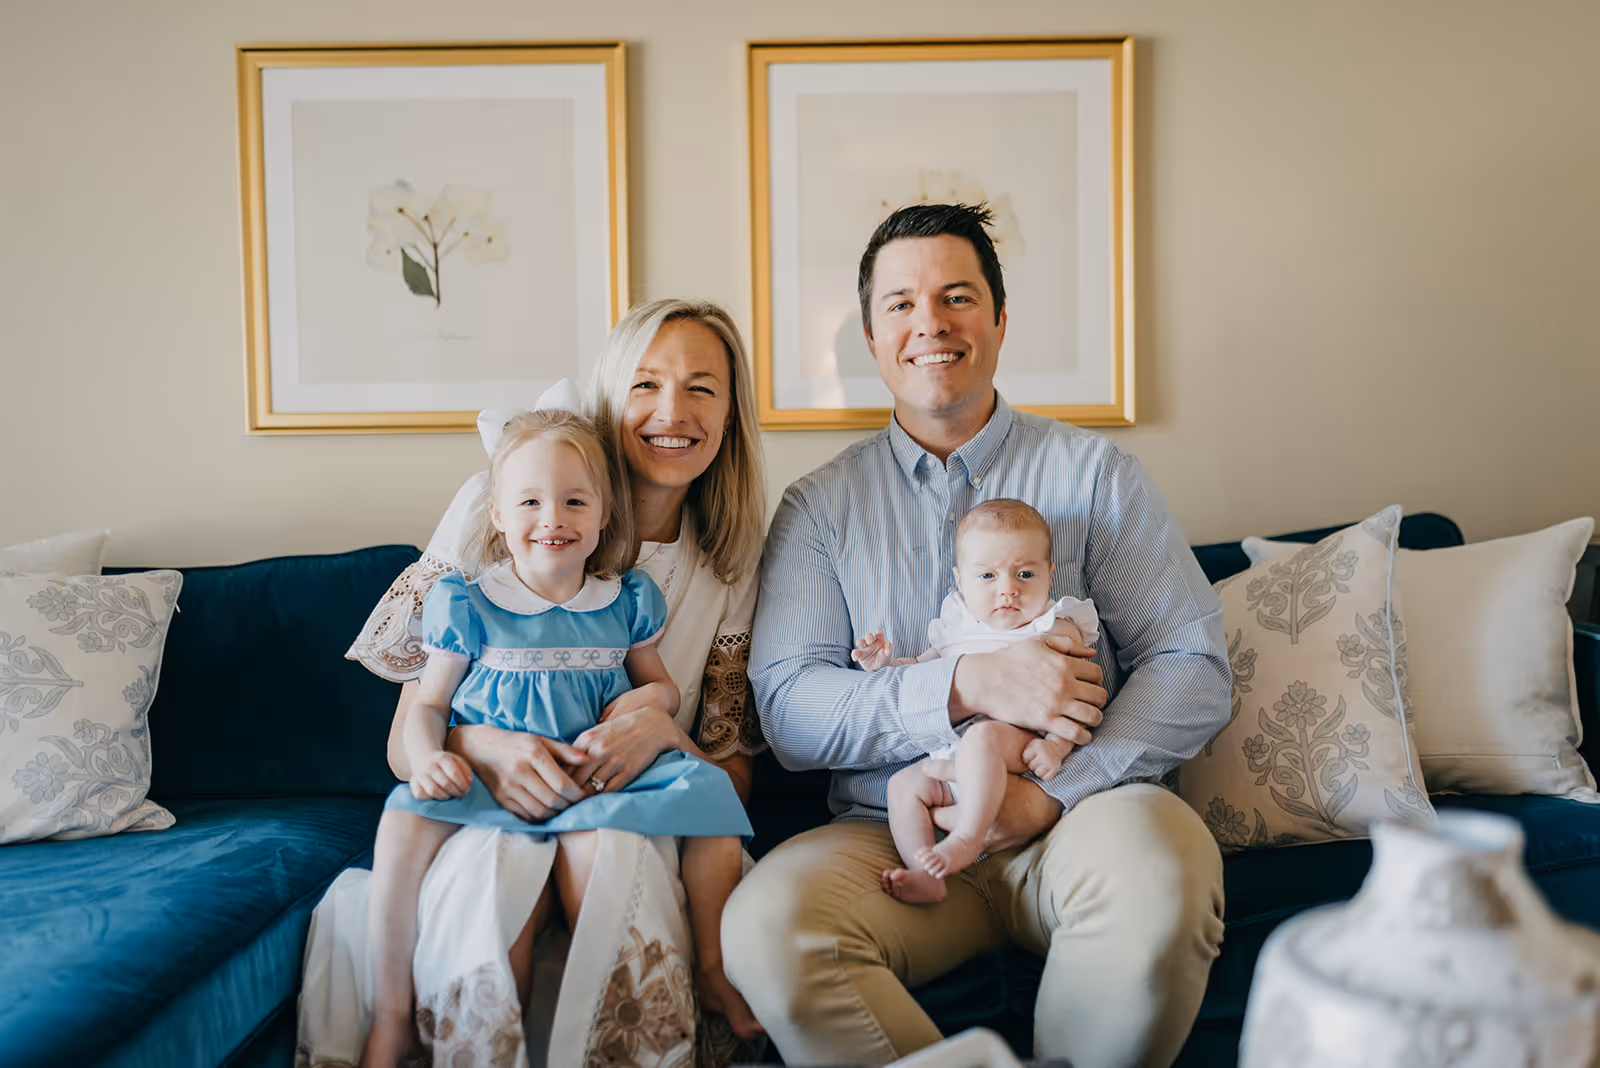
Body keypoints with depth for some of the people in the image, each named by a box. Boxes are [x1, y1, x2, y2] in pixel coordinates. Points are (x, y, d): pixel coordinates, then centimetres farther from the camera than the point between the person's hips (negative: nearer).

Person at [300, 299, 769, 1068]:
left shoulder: (728, 569, 6)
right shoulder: (492, 509, -2)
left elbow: (734, 780, 7)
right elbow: (406, 742, -2)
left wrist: (661, 732, -17)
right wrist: (485, 746, -26)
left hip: (633, 823, 1)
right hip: (482, 812, -1)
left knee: (616, 859, -35)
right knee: (492, 870, -36)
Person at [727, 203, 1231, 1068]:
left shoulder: (1092, 472, 8)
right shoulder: (819, 505, 9)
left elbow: (1193, 665, 1)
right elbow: (786, 709, -2)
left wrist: (1054, 792, -14)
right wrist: (966, 686, -16)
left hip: (1077, 811, 0)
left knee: (1161, 874, -33)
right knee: (764, 925, -29)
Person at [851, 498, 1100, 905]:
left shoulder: (1056, 629, 4)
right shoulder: (957, 627, 21)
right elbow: (923, 666, 34)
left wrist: (1056, 745, -24)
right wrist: (886, 662, 13)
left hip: (1018, 740, -7)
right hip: (953, 756, 7)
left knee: (982, 737, -35)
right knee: (903, 784, -7)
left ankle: (967, 837, -33)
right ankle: (924, 876, -18)